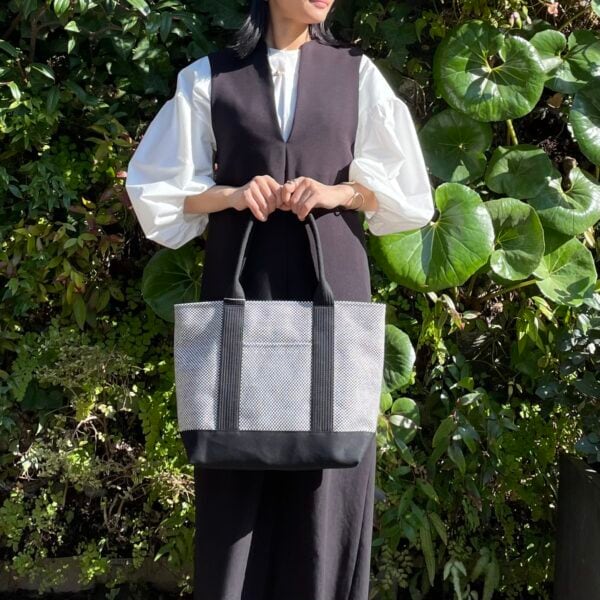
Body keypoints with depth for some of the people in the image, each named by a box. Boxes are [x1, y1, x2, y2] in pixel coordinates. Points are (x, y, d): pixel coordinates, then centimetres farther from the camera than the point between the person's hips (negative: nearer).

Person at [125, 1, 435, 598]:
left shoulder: (356, 73, 8)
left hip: (332, 279, 1)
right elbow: (160, 186, 8)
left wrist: (338, 192, -8)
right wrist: (231, 194, -9)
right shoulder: (209, 77, 6)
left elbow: (403, 184, 10)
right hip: (241, 279, 0)